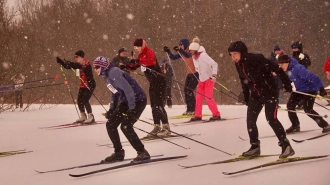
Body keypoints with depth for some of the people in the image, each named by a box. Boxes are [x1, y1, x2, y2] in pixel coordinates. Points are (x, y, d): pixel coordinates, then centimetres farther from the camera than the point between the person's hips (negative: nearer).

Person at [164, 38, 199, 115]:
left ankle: (194, 110, -8)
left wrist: (179, 50, -50)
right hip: (189, 74, 9)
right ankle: (189, 109, 12)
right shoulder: (182, 52, 8)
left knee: (190, 91, -13)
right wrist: (168, 51, -4)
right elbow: (173, 57, 11)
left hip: (195, 73, -9)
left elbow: (187, 55, -37)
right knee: (186, 91, 6)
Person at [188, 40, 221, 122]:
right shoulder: (194, 57, 5)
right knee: (198, 97, 3)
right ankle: (198, 115, 9)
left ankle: (216, 115, -4)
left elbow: (214, 64, -22)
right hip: (202, 79, 8)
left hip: (209, 78, -8)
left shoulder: (203, 55, -19)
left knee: (208, 97, -11)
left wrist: (214, 74, -29)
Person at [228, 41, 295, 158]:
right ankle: (255, 147, 15)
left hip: (269, 92, -7)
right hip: (255, 95, 7)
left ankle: (286, 146, -8)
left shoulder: (256, 59, -21)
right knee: (250, 120, 2)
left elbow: (276, 68, -19)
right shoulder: (238, 65, 3)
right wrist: (246, 98, 18)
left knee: (271, 119, -15)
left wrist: (287, 84, -17)